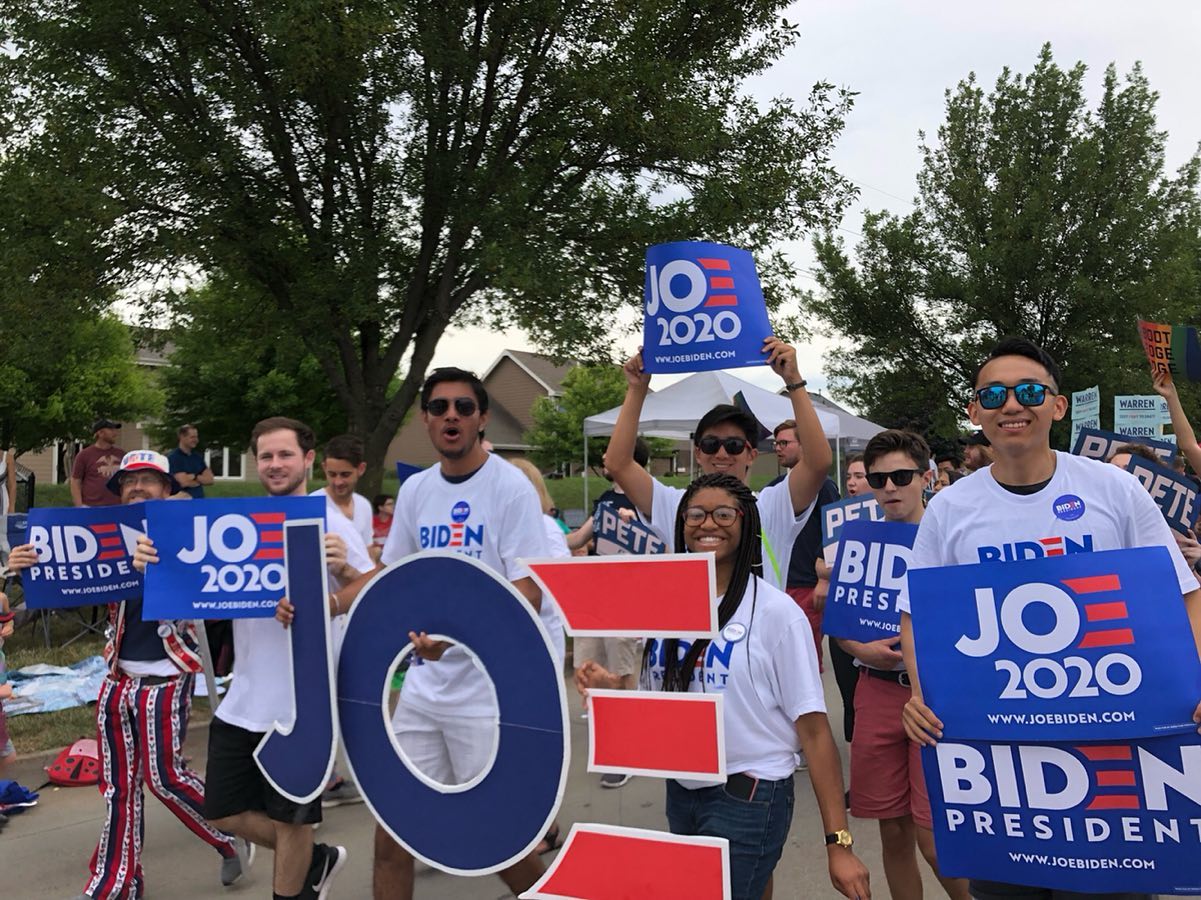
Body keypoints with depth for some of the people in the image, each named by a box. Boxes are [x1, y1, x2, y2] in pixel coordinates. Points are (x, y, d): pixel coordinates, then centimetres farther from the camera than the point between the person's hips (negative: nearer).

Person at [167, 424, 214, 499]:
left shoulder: (198, 457, 12)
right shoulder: (173, 457, -8)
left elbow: (210, 479, 6)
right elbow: (184, 482, -15)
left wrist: (194, 476, -11)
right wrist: (201, 479, 1)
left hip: (200, 501, 6)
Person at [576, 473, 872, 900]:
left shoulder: (775, 611, -11)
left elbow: (813, 728, -12)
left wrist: (838, 842, -15)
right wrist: (611, 688, -8)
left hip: (749, 799, -5)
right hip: (680, 790, 6)